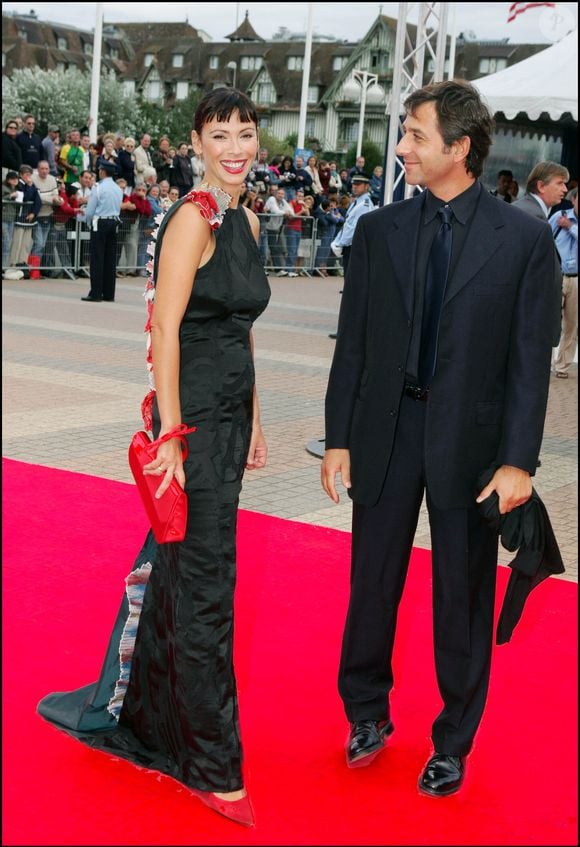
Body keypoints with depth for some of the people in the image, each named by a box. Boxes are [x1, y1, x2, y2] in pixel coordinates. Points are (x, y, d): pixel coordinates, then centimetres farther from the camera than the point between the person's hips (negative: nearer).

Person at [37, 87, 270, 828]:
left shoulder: (245, 221, 13)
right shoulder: (193, 217, -13)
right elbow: (165, 328, -18)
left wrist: (252, 423, 17)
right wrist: (170, 436, -20)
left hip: (230, 418, 8)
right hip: (193, 417, -8)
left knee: (178, 568, 17)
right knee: (205, 587, 0)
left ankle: (141, 710, 35)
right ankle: (212, 765, 13)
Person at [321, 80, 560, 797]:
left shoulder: (525, 239, -5)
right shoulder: (378, 230, 3)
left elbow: (531, 358, -6)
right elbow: (352, 342, 5)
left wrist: (519, 460, -11)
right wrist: (338, 438, 2)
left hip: (470, 436, -2)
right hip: (385, 431, 2)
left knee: (463, 598, 9)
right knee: (373, 584, 12)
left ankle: (453, 744, 27)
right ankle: (368, 714, 35)